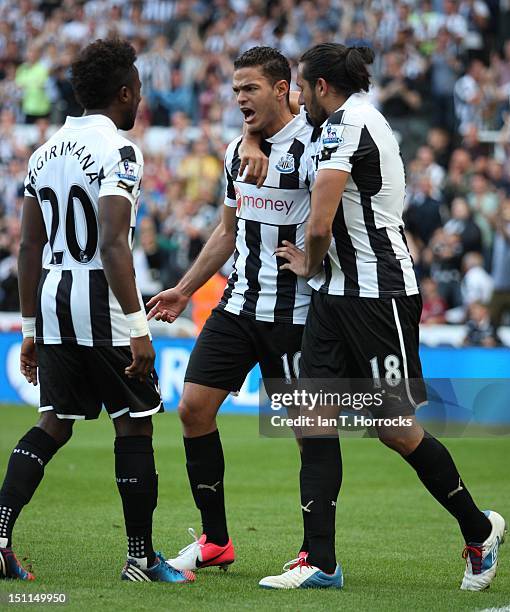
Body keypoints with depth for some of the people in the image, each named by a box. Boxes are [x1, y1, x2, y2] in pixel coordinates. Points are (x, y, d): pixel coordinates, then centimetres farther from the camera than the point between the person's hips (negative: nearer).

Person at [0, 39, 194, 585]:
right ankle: (141, 558, 10)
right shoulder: (116, 150, -11)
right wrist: (136, 327, -20)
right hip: (102, 303, -7)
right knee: (134, 426, 4)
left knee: (54, 424, 12)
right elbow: (111, 244, -21)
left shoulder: (46, 151, 12)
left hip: (50, 296, 7)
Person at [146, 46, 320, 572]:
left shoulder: (311, 146, -11)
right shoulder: (238, 150, 12)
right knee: (193, 408, 1)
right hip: (238, 305, 7)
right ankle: (214, 541, 12)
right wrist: (184, 290, 26)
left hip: (292, 312, -7)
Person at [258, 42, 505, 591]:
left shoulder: (346, 123, -14)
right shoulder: (362, 119, 16)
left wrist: (310, 265, 0)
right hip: (337, 294, 10)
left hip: (378, 295, -10)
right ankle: (320, 563, 2)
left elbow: (320, 223, -19)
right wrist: (316, 266, 14)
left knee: (396, 431, -3)